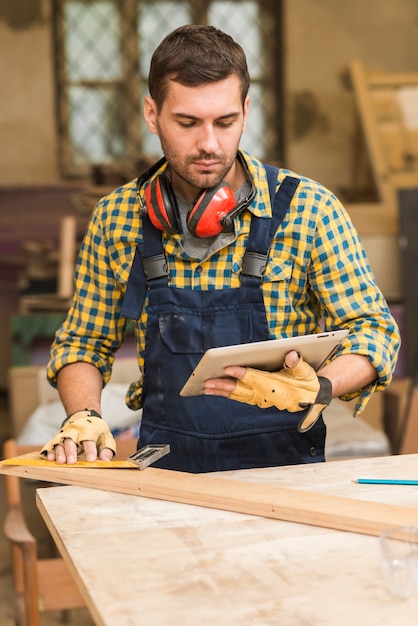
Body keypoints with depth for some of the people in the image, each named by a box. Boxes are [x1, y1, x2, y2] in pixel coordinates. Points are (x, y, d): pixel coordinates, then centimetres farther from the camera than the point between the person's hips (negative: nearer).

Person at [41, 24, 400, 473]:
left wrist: (316, 390, -20)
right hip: (165, 468, 2)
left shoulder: (308, 210, -5)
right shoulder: (116, 218, 3)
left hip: (282, 461, -1)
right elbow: (84, 342, 14)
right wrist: (84, 417, -5)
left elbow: (374, 333, -1)